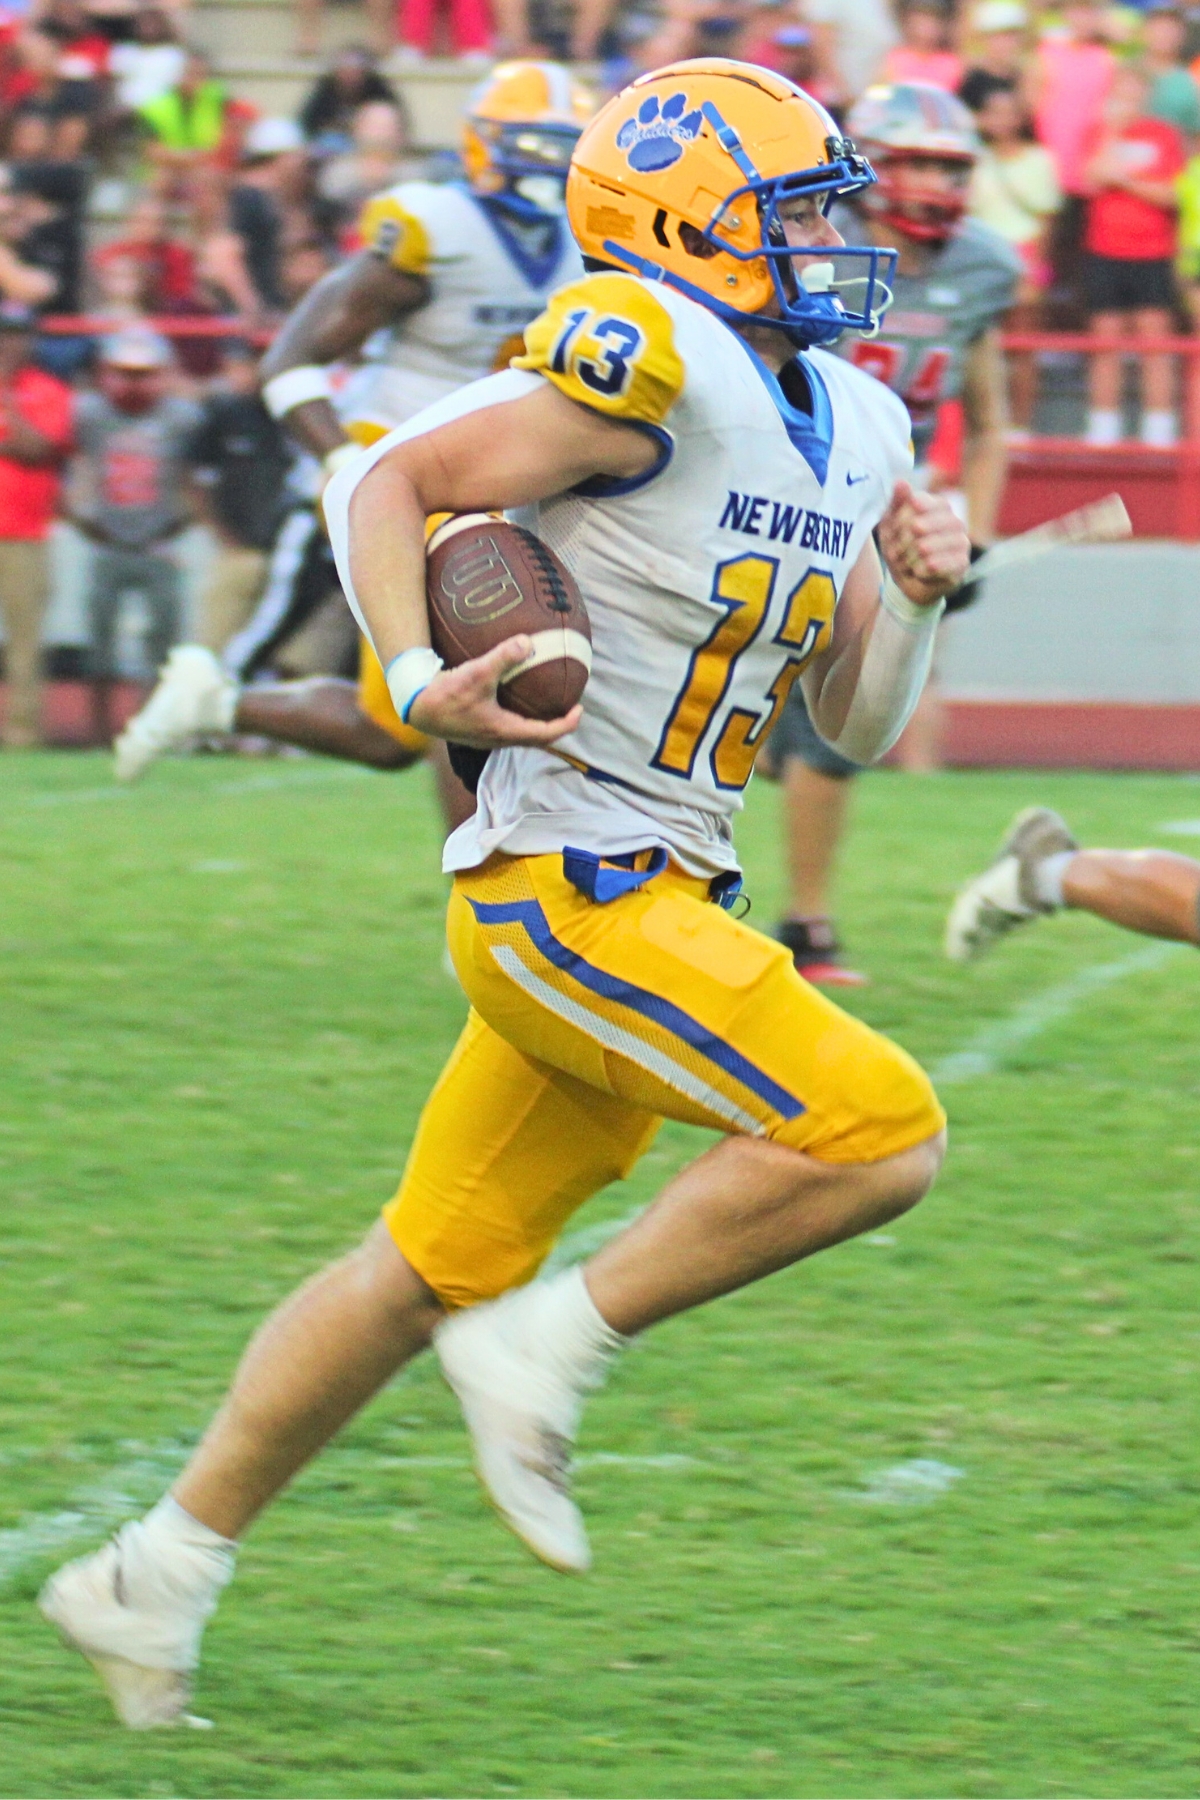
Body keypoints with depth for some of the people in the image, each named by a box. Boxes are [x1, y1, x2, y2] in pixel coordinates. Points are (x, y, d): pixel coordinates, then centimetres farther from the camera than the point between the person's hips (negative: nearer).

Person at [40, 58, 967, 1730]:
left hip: (649, 902, 9)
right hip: (567, 884, -9)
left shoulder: (848, 428, 14)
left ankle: (161, 1572, 20)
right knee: (876, 1134, -16)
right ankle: (549, 1346, -5)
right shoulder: (649, 366, -13)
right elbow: (386, 481, -12)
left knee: (433, 1268, 12)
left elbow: (854, 723, 19)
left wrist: (914, 594, 2)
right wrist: (423, 683, -24)